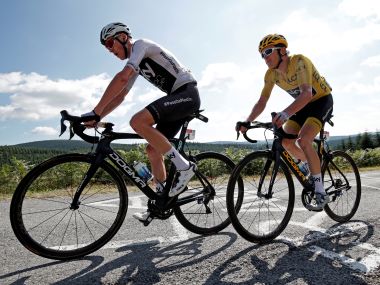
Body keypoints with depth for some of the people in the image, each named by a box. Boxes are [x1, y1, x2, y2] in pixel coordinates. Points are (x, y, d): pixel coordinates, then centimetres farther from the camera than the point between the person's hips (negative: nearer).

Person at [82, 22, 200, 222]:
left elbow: (122, 77, -24)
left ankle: (184, 166, -20)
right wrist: (96, 118, 8)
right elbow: (120, 96, 19)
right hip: (179, 98, 9)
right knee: (153, 149, 5)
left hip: (187, 93, -9)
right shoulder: (136, 63, 21)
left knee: (138, 121, -27)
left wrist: (96, 111, -25)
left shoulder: (140, 45, -7)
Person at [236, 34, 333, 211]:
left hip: (322, 100, -6)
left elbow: (306, 93, -44)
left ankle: (320, 193, -17)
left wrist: (286, 113, -61)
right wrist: (247, 122, -24)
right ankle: (314, 166, 20)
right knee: (285, 141, -8)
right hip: (304, 104, 7)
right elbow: (262, 102, -10)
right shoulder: (271, 74, -10)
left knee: (303, 140, -27)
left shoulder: (299, 61, -29)